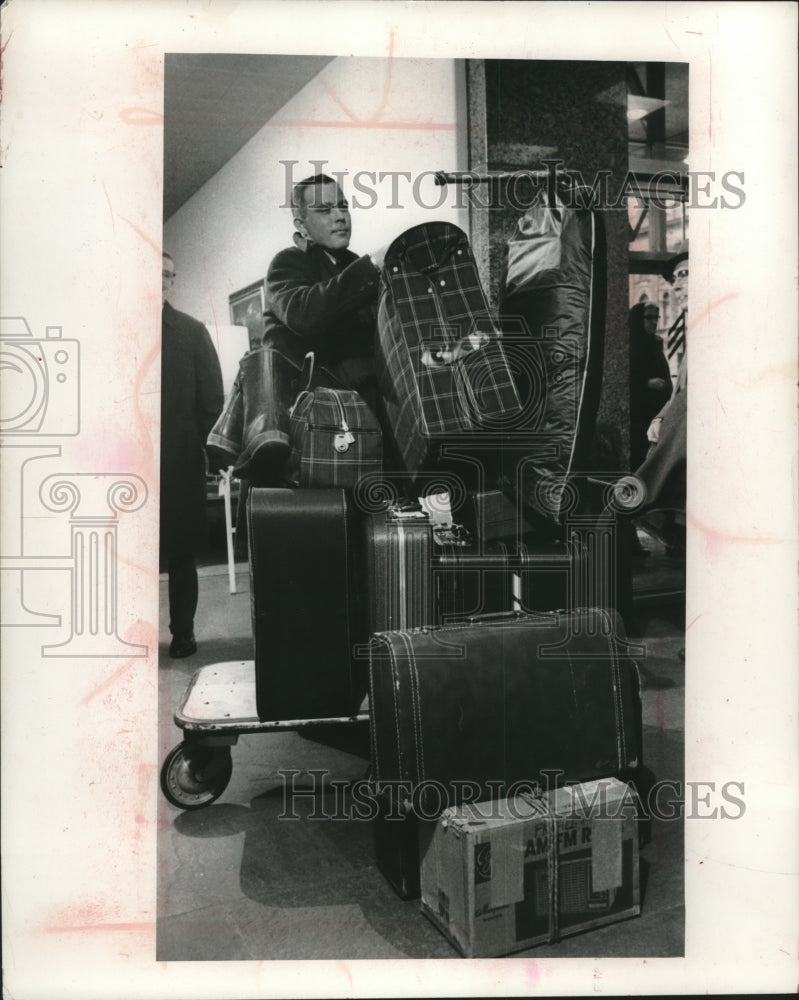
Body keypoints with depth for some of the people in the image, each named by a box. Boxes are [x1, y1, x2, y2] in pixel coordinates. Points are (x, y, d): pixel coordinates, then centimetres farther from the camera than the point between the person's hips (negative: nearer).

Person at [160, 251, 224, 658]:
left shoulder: (193, 332, 7)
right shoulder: (157, 330, 6)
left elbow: (212, 397, 3)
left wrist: (202, 445, -1)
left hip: (180, 460, 0)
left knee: (182, 551, 7)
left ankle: (182, 632, 14)